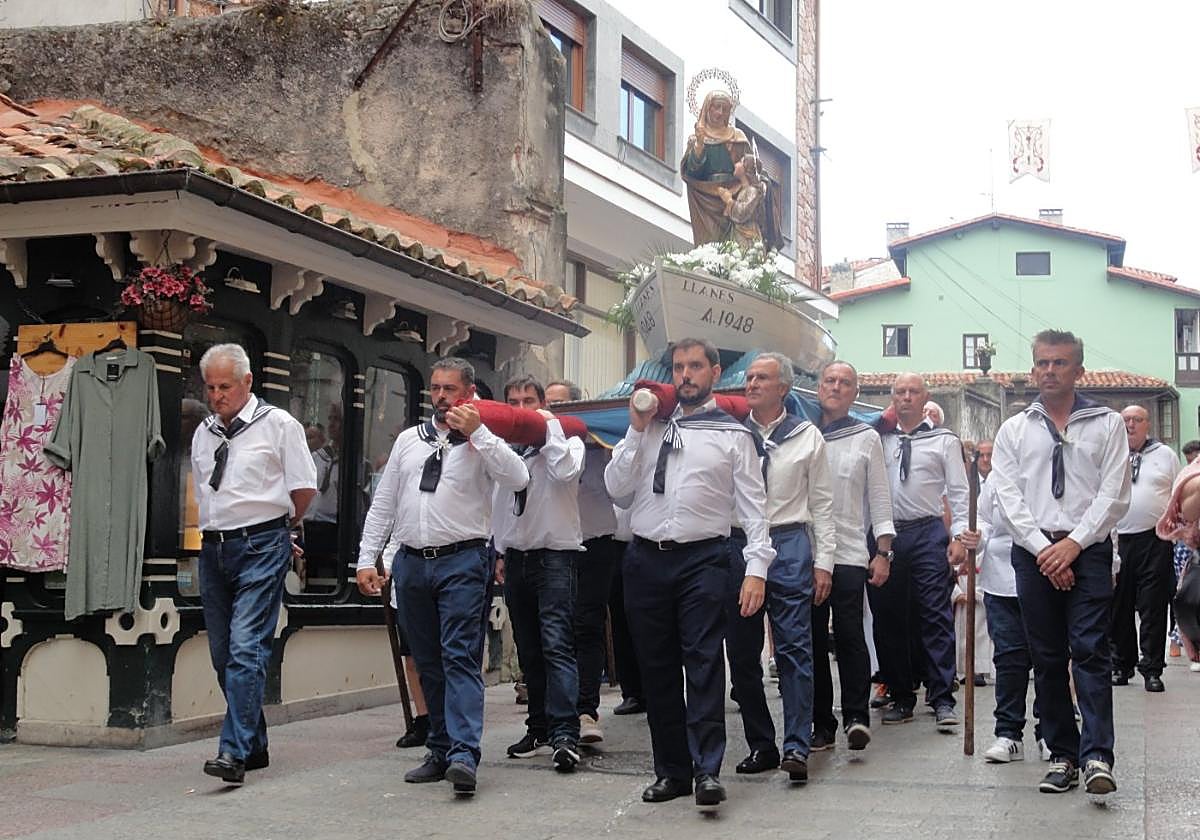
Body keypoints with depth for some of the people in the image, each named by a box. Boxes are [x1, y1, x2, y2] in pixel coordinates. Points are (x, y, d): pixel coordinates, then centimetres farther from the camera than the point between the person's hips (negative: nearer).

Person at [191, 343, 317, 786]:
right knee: (223, 654, 9)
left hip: (261, 548, -7)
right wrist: (215, 531, 16)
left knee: (246, 649, -16)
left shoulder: (278, 425, -3)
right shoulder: (203, 434, 14)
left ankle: (235, 752, -19)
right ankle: (255, 745, 21)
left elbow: (305, 487, 0)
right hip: (213, 548, 7)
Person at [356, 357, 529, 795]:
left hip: (462, 561, -5)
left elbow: (518, 479, -16)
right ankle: (440, 751, 18)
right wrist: (367, 558, 8)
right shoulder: (408, 440, 15)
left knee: (461, 657, -13)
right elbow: (383, 504, 15)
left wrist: (476, 433, -17)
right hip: (412, 562, 5)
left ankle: (463, 755, -21)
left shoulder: (482, 441, 2)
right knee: (428, 663, 10)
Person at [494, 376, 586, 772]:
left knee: (557, 645, -16)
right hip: (516, 557, 6)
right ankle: (539, 728, 18)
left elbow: (565, 471, -22)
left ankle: (565, 735, -21)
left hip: (555, 555, -6)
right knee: (528, 651, 10)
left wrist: (550, 427, -11)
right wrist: (500, 551, 20)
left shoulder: (565, 439, 0)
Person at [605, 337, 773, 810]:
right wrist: (637, 430, 0)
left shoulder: (733, 434, 5)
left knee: (703, 662, -11)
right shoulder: (649, 427, 14)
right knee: (657, 668, 7)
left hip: (703, 559, -4)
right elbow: (615, 488, 7)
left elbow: (753, 505, 0)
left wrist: (757, 567, -11)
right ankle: (671, 770, 16)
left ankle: (707, 771, -10)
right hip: (646, 559, 4)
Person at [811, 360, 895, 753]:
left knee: (850, 638, -8)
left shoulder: (867, 438, 8)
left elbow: (880, 499, 7)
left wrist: (883, 552, -2)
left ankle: (856, 716, -3)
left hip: (849, 554, -2)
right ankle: (821, 723, 10)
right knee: (812, 640, 4)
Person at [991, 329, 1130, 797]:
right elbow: (1008, 498, 3)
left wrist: (1074, 543, -10)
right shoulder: (1014, 430, 12)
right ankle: (1062, 756, 9)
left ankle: (1097, 757, -15)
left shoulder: (1107, 424, 7)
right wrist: (1043, 548, -8)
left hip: (1089, 550, -2)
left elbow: (1115, 494, 0)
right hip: (1033, 553, 2)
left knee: (1090, 651, -11)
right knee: (1047, 658, 4)